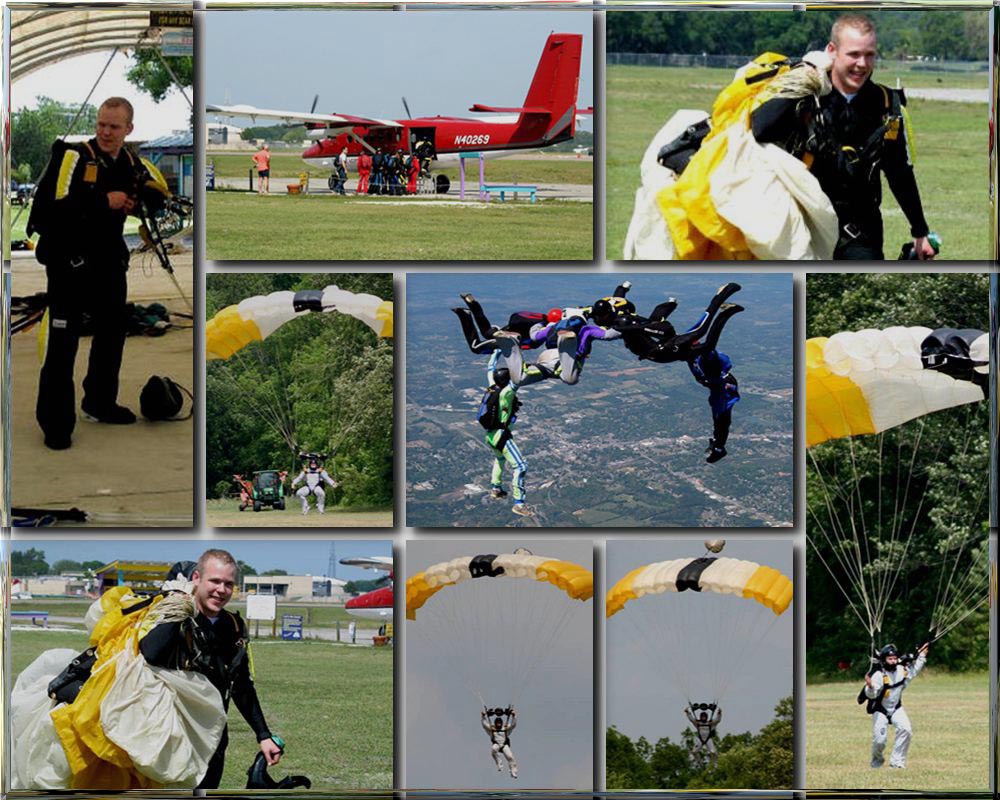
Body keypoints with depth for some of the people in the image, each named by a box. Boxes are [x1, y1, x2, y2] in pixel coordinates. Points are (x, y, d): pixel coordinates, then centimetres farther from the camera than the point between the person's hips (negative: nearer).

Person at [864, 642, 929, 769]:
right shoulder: (879, 675, -25)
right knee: (879, 739, -9)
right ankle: (877, 760, 27)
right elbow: (871, 695, -36)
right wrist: (870, 686, -58)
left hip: (896, 709, 4)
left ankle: (897, 761, -6)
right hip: (880, 710, -4)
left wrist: (921, 656, 11)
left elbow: (914, 669, 17)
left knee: (906, 730, -20)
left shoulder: (902, 670, -6)